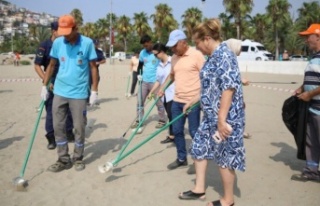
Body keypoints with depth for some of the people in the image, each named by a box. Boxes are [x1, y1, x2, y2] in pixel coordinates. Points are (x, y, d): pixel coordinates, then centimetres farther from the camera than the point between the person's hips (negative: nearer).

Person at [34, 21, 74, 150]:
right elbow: (37, 66, -10)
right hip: (52, 83, -4)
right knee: (51, 111, 3)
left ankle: (69, 133, 26)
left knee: (68, 109, 11)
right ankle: (51, 138, 12)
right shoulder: (44, 46, -9)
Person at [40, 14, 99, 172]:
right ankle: (63, 160, 19)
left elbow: (93, 67, -4)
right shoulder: (57, 43, 1)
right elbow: (52, 65, 11)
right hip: (59, 91, 3)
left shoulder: (87, 43, -8)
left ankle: (78, 158, 23)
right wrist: (44, 85, 7)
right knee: (58, 126, 6)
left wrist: (94, 91, -6)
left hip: (79, 93, -3)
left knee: (79, 127, 5)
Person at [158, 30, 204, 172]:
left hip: (193, 101, -7)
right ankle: (181, 158, 26)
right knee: (177, 131, 11)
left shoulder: (196, 55, -11)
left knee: (194, 132, 2)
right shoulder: (174, 58, 10)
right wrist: (162, 88, 12)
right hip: (177, 101, 7)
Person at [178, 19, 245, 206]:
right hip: (211, 115, 10)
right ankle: (199, 189, 32)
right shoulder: (214, 56, 13)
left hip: (224, 117, -10)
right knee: (199, 147, 16)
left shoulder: (224, 55, -18)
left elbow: (228, 88, -25)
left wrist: (222, 120, -26)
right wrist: (192, 102, 29)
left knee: (225, 156, 4)